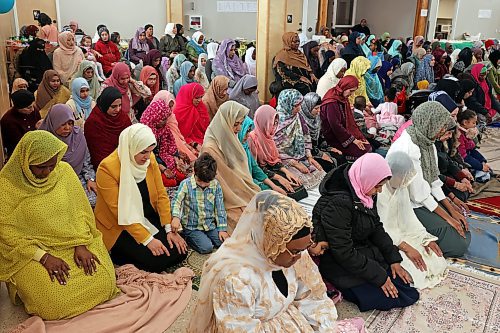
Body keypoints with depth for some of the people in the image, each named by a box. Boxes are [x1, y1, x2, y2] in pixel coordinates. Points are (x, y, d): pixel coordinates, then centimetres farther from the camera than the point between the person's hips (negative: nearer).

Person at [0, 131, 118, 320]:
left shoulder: (64, 171, -1)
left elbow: (80, 211, 4)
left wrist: (81, 245, -10)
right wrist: (44, 257, -19)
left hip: (73, 244, 3)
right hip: (30, 253, -3)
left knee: (104, 281, -19)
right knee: (55, 302, -24)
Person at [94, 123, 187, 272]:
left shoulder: (150, 159, -4)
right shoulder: (107, 168, -22)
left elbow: (161, 195, -1)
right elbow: (119, 211, -23)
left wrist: (169, 229, -9)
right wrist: (147, 239, -25)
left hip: (149, 218, 6)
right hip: (119, 226, -6)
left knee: (180, 251, -6)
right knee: (155, 260, -21)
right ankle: (119, 254, 3)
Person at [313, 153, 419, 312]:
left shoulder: (363, 193, -2)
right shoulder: (336, 204, -30)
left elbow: (377, 228, 9)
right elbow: (344, 253, -27)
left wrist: (394, 259, 0)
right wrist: (379, 276, -20)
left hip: (364, 253, 9)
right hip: (341, 267, -8)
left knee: (410, 291, 5)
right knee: (391, 298, -12)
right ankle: (339, 288, 3)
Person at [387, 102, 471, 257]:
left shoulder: (427, 141, 2)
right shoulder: (408, 149, -27)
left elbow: (433, 180, 7)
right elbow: (419, 193, -22)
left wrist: (451, 209, 2)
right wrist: (447, 217, -12)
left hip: (425, 199, 9)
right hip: (409, 206, -9)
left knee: (464, 234, 11)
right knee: (458, 244, -10)